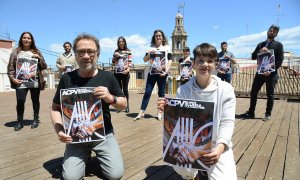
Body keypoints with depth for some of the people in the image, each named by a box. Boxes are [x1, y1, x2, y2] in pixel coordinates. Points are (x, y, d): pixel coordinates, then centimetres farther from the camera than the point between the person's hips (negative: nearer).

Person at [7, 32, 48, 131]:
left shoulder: (36, 52, 12)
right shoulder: (15, 52, 9)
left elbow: (44, 67, 9)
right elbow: (10, 67, 4)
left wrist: (39, 58, -8)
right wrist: (12, 78, -10)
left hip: (35, 81, 1)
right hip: (21, 81, -1)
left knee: (35, 100, 6)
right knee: (20, 101, -9)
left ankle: (36, 120, 19)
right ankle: (20, 121, 7)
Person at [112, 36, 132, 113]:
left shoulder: (128, 51, 5)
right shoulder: (116, 51, 14)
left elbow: (130, 61, -2)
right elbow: (113, 62, 15)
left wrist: (128, 69, -16)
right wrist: (115, 56, -3)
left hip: (125, 73, -3)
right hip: (117, 72, 3)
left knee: (125, 89, -1)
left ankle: (127, 106, 7)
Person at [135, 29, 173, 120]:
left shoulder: (167, 47, 8)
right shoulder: (151, 48, 11)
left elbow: (170, 60, 2)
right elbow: (145, 60, 9)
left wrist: (166, 71, -10)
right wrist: (149, 54, -10)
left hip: (162, 73, -1)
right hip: (152, 72, 1)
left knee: (161, 93, 4)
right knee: (147, 92, -3)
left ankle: (159, 112, 13)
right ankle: (141, 112, 0)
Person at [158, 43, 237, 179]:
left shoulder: (226, 89, -6)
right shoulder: (183, 90, -3)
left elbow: (227, 122, -10)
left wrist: (220, 147, -29)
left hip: (217, 145, 0)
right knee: (181, 168, -29)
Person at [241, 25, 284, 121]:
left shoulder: (278, 45, 2)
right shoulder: (261, 44, 14)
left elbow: (280, 60, -6)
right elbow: (253, 57, 7)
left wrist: (271, 70, -18)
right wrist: (260, 51, -12)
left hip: (272, 73, -3)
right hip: (260, 72, 4)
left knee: (270, 95, 4)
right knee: (253, 92, 4)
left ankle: (268, 114, 14)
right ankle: (251, 112, 14)